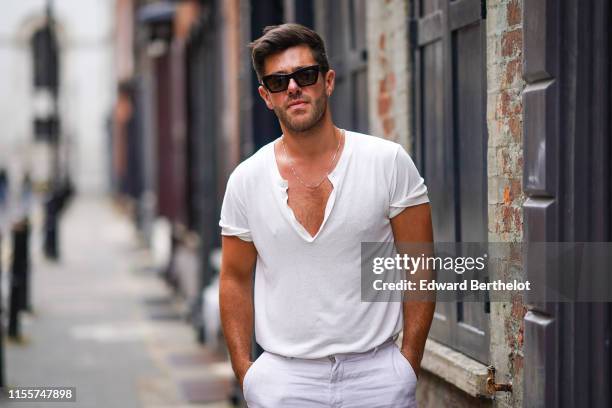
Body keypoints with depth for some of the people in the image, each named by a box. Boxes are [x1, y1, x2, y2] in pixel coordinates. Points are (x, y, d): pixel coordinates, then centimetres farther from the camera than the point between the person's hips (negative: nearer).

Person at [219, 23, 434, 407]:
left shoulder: (389, 162, -4)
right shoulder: (246, 179, 1)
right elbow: (236, 279, 8)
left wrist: (410, 362, -6)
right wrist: (243, 369, 1)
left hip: (379, 373, -1)